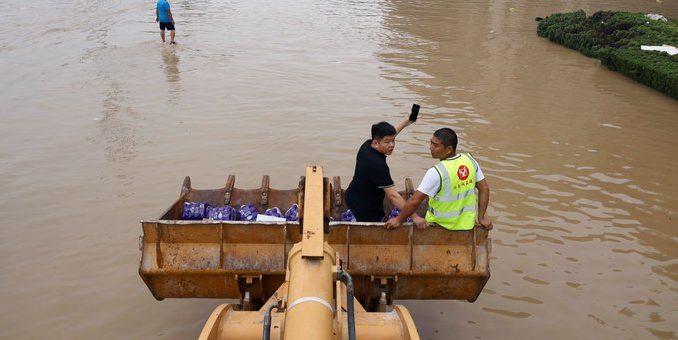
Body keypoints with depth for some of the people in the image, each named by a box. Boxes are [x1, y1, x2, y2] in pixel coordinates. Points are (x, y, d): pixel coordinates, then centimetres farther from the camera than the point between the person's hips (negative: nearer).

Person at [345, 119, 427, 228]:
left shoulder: (367, 145, -8)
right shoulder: (377, 165, -34)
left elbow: (389, 135, 14)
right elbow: (393, 196, -35)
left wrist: (406, 123, 19)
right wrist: (415, 217, -34)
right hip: (366, 210, -9)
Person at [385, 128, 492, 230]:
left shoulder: (436, 172, -25)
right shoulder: (470, 160, -7)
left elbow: (415, 201, -22)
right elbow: (484, 188, -1)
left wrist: (399, 220, -10)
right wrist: (481, 217, 6)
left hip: (442, 226, -6)